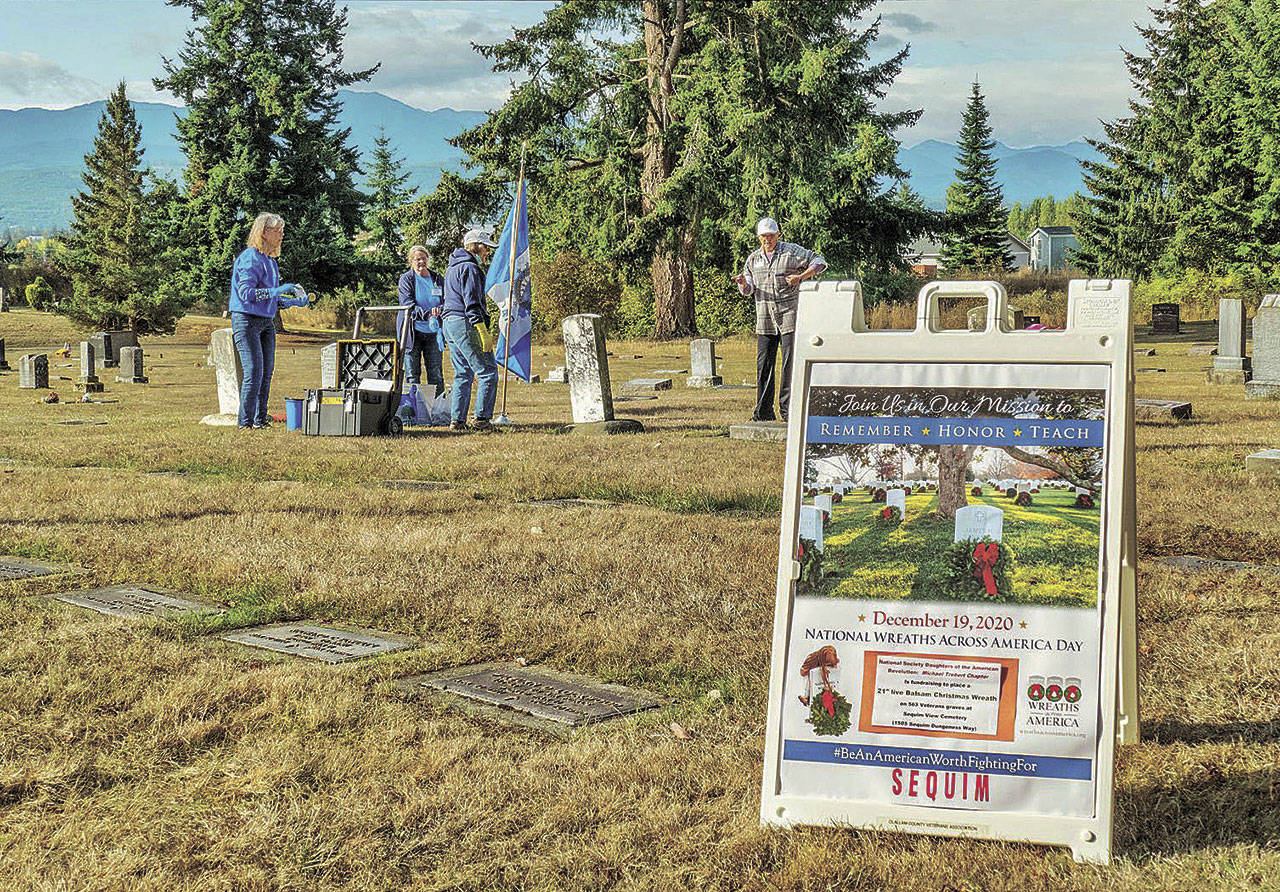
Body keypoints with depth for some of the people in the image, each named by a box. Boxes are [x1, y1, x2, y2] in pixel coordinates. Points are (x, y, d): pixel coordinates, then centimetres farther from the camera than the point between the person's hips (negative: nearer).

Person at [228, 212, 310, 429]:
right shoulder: (250, 258, -12)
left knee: (266, 372, 8)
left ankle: (260, 419, 16)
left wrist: (293, 302, 9)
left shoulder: (270, 261, 16)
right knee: (254, 372, -10)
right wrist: (277, 290, -22)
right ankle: (245, 422, -3)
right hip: (246, 320, -9)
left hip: (266, 322, 9)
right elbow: (246, 293, -20)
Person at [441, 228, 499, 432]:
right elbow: (472, 304, -18)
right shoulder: (470, 268, -10)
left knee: (463, 374, 12)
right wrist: (483, 332, -21)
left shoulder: (452, 268, 22)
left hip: (449, 323, 10)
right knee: (488, 372, -6)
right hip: (465, 324, -10)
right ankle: (482, 418, -9)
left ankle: (456, 419, 7)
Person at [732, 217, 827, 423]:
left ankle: (787, 409, -3)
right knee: (763, 365, 3)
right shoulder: (753, 259, 13)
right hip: (765, 319, 4)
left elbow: (819, 262, 2)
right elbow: (748, 288, 12)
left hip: (789, 315, -4)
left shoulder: (792, 252, 0)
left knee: (790, 363, -6)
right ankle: (763, 411, 8)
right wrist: (743, 283, -12)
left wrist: (800, 277, -12)